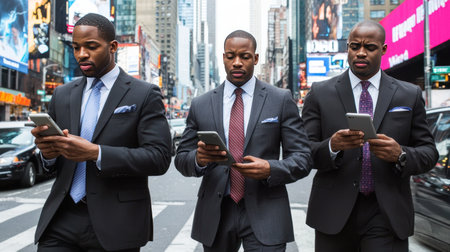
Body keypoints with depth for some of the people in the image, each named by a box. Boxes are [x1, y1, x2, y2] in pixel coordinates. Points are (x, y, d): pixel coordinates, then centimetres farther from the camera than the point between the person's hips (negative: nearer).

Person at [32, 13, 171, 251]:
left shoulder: (144, 95, -4)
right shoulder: (62, 95, 10)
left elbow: (158, 158, -13)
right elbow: (52, 162, 14)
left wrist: (96, 153, -22)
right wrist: (47, 151, -10)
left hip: (115, 224, -3)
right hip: (61, 220, 3)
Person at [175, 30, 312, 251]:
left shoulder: (281, 100, 0)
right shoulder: (200, 105, 6)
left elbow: (302, 158, -1)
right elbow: (181, 159, 6)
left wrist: (270, 169, -21)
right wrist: (199, 157, -17)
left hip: (264, 212, -2)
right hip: (215, 214, 2)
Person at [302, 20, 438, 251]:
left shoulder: (410, 95, 7)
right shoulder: (320, 93, 3)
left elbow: (428, 152, 7)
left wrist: (401, 155, -14)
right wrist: (331, 146, -21)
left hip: (388, 215, 0)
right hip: (334, 213, 0)